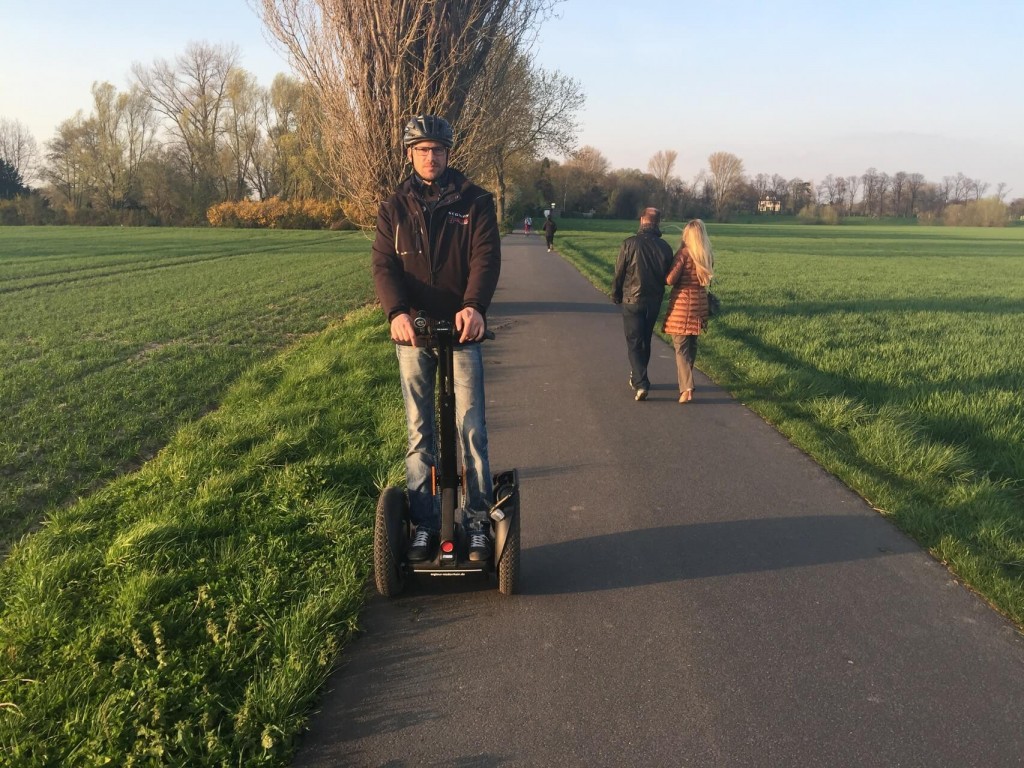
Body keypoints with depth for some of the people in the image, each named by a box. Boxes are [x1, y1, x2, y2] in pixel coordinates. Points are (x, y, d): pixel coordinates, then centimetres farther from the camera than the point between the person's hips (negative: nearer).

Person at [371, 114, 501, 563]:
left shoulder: (475, 202, 2)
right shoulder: (395, 208, 7)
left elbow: (486, 257, -11)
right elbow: (383, 264, -4)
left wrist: (475, 305, -30)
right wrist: (396, 311, -24)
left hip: (462, 331, -2)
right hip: (413, 333, 2)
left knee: (471, 431, 0)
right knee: (419, 434, 8)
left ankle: (479, 522, 12)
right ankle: (424, 525, 17)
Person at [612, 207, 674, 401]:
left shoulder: (630, 244, -14)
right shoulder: (665, 247, -3)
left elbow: (619, 273, -7)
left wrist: (616, 296, 7)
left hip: (632, 300, -4)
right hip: (654, 302, 4)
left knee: (634, 342, 0)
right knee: (645, 341, 18)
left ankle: (640, 383, -13)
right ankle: (637, 378, 31)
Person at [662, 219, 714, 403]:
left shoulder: (684, 253, -13)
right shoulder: (709, 255, 5)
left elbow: (670, 280, -15)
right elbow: (706, 279, 13)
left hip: (682, 302, -6)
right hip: (700, 302, 6)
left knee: (681, 346, -3)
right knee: (691, 344, 19)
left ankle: (687, 388, -14)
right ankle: (685, 381, 34)